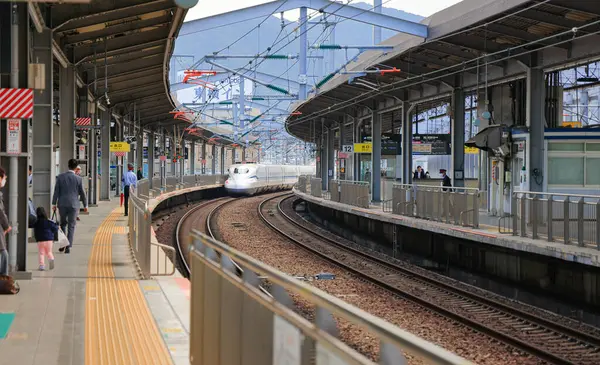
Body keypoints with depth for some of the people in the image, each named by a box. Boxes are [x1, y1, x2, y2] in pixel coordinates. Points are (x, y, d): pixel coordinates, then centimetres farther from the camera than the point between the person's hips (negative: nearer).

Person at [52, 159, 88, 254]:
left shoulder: (60, 177, -2)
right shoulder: (78, 179, -5)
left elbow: (56, 191, -1)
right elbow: (82, 193, 2)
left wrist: (54, 204, 5)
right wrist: (85, 205, 13)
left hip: (62, 204, 2)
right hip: (73, 205, -2)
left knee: (63, 224, 19)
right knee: (71, 226, 4)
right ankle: (68, 246, -3)